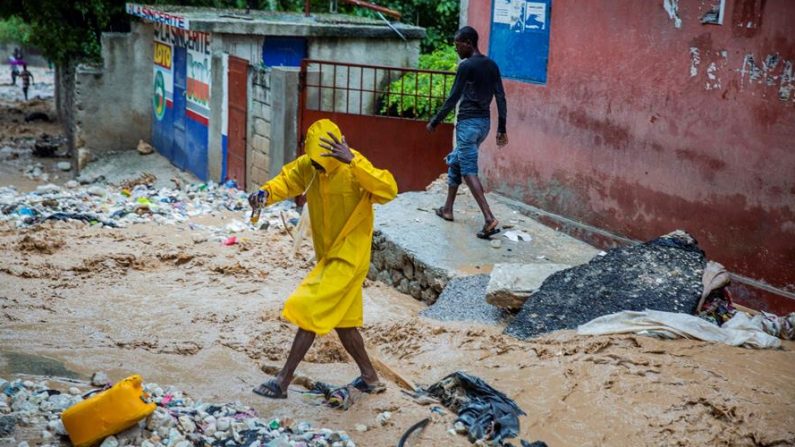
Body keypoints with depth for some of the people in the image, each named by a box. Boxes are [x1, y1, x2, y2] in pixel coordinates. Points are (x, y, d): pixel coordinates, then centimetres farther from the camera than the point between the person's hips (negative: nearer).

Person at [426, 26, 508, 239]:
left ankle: (490, 219, -21)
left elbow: (453, 98, -12)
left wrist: (435, 122, -3)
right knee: (455, 161, 23)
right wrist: (501, 128, 13)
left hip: (468, 123, -8)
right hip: (484, 123, 8)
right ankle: (448, 208, 30)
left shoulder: (466, 66, -12)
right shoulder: (492, 66, 9)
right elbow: (501, 98, 9)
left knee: (469, 171, -8)